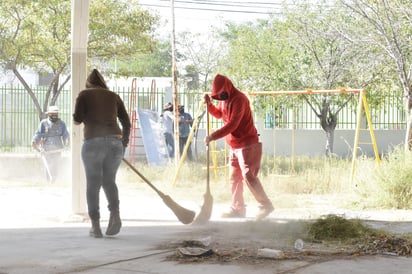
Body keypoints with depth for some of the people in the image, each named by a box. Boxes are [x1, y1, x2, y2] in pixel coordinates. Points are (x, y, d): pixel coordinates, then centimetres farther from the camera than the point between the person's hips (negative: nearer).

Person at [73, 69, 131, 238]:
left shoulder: (84, 94, 10)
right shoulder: (114, 96, 18)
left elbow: (77, 119, -2)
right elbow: (126, 123, 13)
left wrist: (79, 119, 22)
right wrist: (124, 144, 24)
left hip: (93, 142, -3)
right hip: (114, 142, 3)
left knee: (93, 184, 8)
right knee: (109, 180, 18)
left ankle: (95, 226, 2)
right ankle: (115, 214, -6)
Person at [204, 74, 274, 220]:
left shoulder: (239, 99, -19)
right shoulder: (224, 99, 10)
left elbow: (232, 124, -25)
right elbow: (218, 114, 26)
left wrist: (213, 136, -26)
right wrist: (209, 104, 6)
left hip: (247, 144, -10)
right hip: (234, 146, 10)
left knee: (248, 175, -16)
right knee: (234, 177, 11)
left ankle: (265, 205, -12)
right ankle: (237, 208, 18)